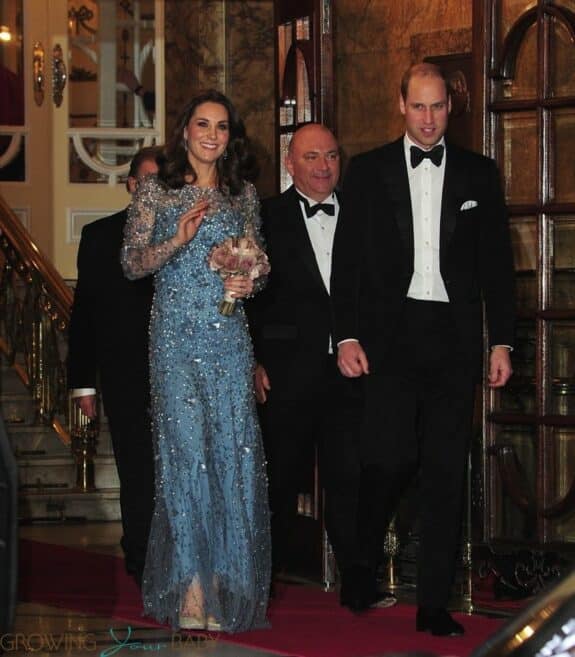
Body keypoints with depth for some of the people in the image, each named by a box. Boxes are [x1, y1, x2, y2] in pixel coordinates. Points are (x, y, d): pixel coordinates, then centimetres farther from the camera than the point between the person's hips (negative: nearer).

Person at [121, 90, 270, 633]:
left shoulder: (243, 195, 13)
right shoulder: (157, 191, 4)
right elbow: (131, 263, 0)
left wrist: (249, 282, -2)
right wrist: (177, 240, -15)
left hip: (229, 337, 3)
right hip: (177, 335, -3)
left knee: (233, 450, -2)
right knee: (186, 448, -6)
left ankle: (226, 584, 6)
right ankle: (191, 588, -2)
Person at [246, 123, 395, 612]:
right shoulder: (267, 218, 4)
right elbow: (250, 297, 2)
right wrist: (254, 362, -5)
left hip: (349, 367, 1)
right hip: (289, 369, -1)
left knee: (350, 474, -4)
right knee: (281, 475, 6)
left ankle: (356, 581, -1)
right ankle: (269, 576, 18)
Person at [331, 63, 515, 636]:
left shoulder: (478, 174, 10)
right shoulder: (368, 171, 7)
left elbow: (495, 261, 10)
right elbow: (348, 260, 5)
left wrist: (501, 341, 4)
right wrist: (347, 336, -4)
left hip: (454, 336, 2)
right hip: (390, 335, -1)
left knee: (446, 470, 1)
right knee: (388, 458, -12)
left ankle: (434, 604, 6)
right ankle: (362, 571, 14)